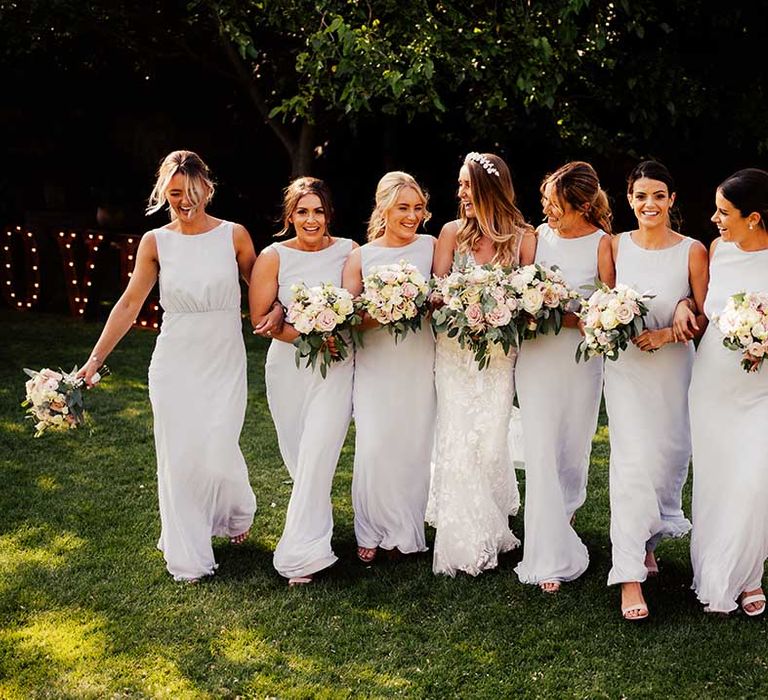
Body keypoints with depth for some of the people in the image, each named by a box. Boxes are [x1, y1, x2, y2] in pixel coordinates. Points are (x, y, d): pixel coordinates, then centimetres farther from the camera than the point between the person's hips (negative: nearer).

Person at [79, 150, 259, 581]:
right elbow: (129, 304, 2)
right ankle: (188, 557, 19)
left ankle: (238, 512, 31)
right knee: (179, 458, 2)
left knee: (218, 455, -6)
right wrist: (95, 359, -3)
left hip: (225, 365, -1)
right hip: (175, 366, 1)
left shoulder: (234, 235, -2)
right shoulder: (155, 242, 1)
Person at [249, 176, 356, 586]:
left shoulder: (348, 251, 0)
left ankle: (301, 554, -5)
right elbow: (259, 318, -6)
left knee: (318, 455, -10)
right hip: (288, 366, 1)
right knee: (296, 456, 9)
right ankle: (316, 520, 35)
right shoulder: (273, 257, -2)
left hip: (336, 368, -1)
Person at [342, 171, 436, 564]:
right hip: (376, 365, 0)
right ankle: (372, 532, 12)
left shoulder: (431, 247, 3)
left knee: (415, 445, 4)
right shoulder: (361, 257, 4)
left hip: (419, 362, 0)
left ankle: (405, 531, 22)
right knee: (374, 446, -6)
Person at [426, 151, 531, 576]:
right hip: (454, 349, 1)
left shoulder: (520, 237, -2)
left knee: (490, 440, 2)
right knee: (457, 438, -1)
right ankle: (463, 540, 10)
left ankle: (491, 530, 24)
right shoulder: (453, 232, 1)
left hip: (499, 353, -1)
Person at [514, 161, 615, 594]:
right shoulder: (536, 237, 2)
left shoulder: (602, 243, -4)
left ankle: (565, 512, 44)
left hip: (583, 356, 0)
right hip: (537, 355, 0)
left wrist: (563, 317, -19)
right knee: (542, 451, -5)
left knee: (575, 446, 12)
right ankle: (550, 559, 0)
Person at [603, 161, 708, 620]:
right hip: (625, 365, -1)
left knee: (669, 455, 11)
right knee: (632, 459, -9)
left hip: (673, 365, 1)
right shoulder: (616, 246, 2)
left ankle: (648, 541, 37)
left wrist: (668, 332, -17)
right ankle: (631, 577, -8)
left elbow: (704, 319, -2)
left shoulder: (693, 251, -3)